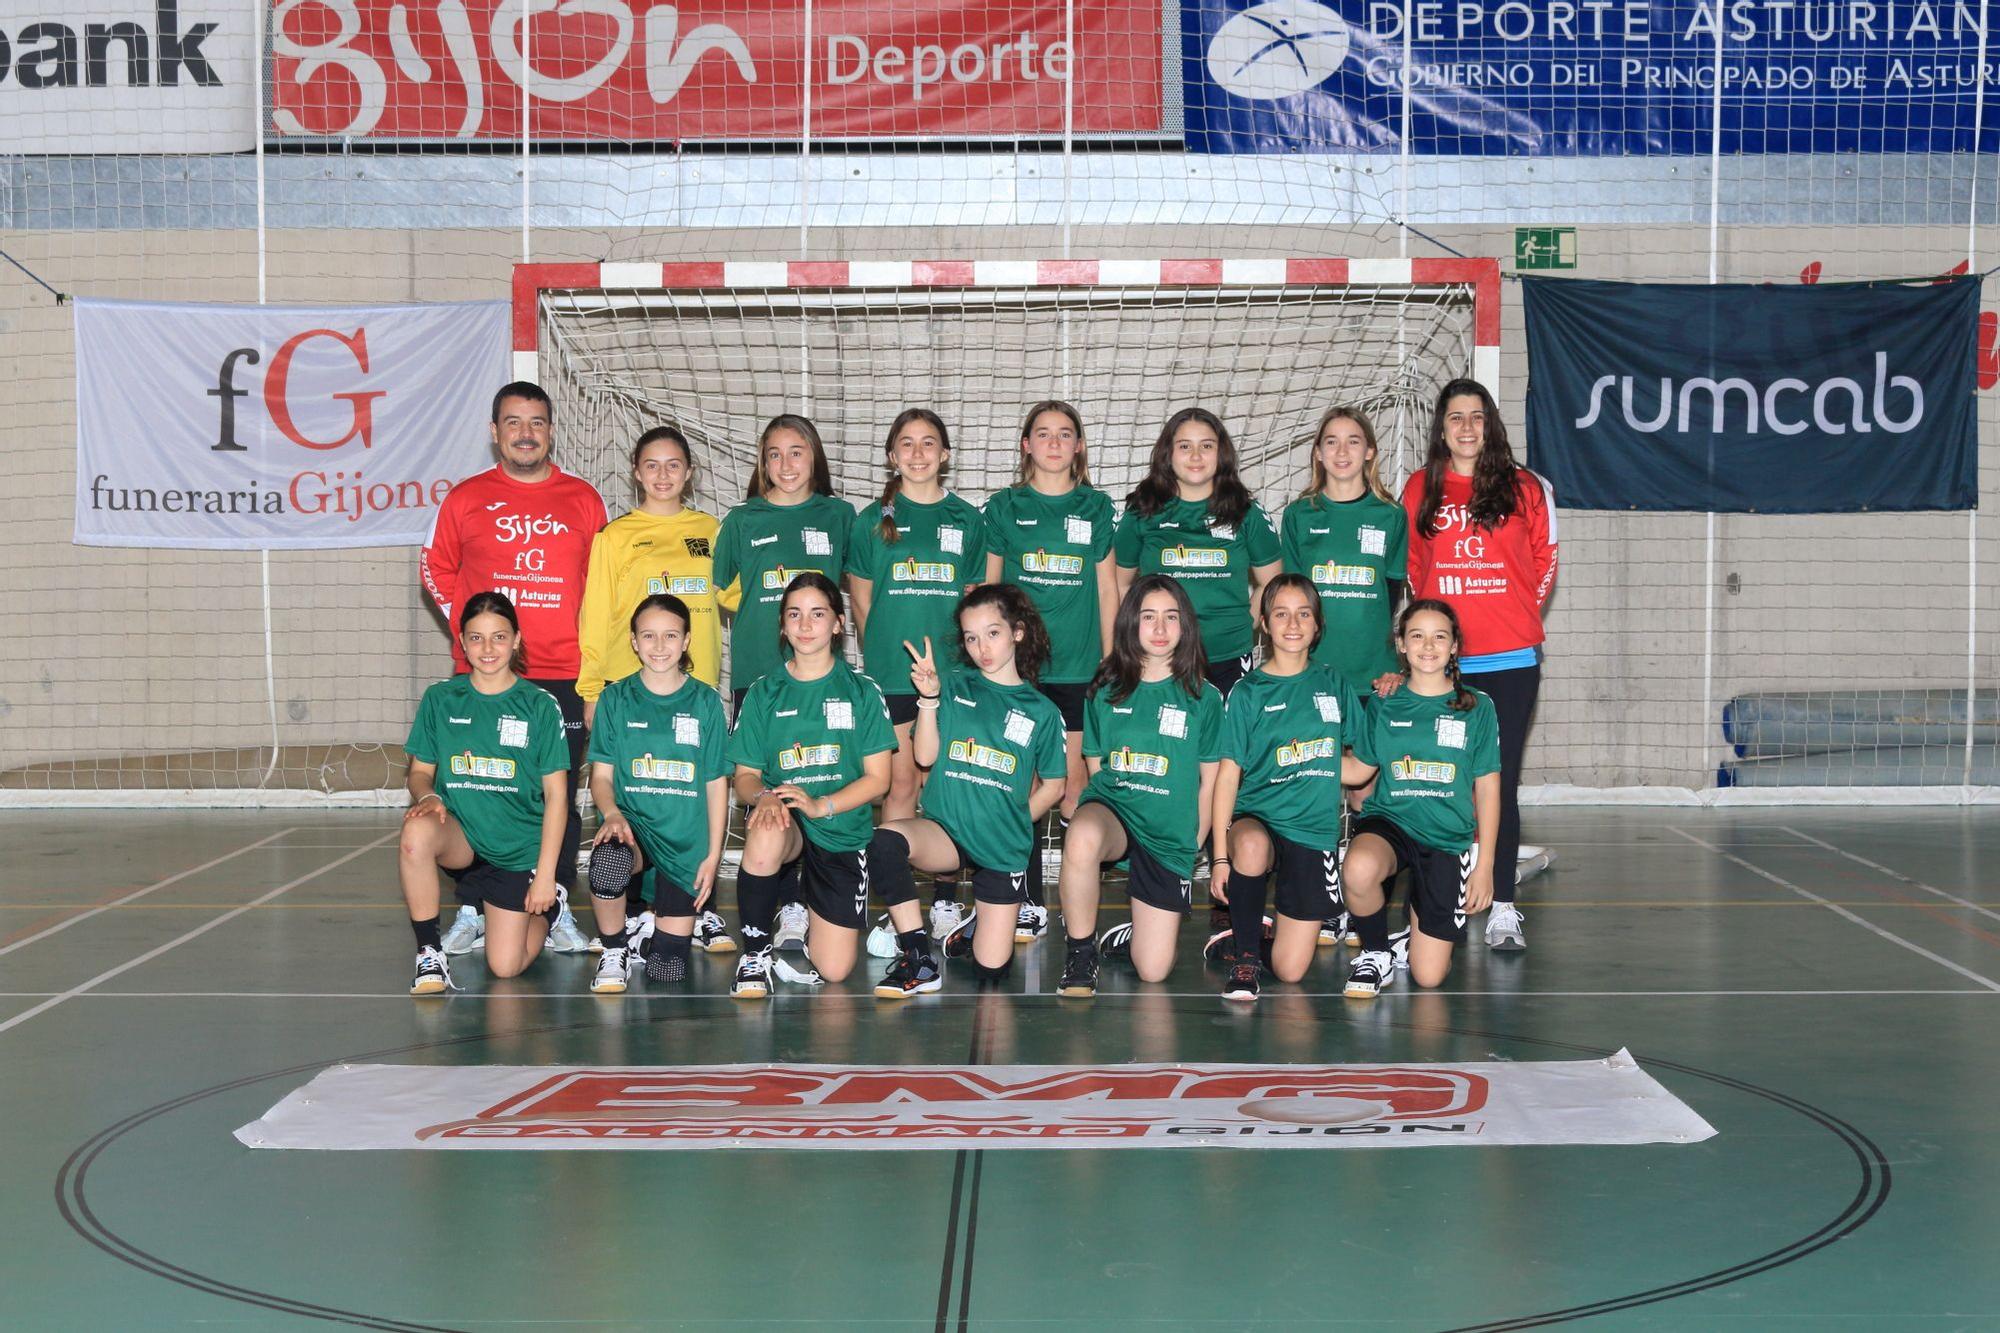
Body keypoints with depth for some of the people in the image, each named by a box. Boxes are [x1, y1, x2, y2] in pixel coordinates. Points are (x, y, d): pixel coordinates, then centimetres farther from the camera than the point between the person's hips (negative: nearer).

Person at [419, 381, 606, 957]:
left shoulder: (584, 499, 8)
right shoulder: (466, 499, 6)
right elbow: (436, 569, 15)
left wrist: (583, 636, 5)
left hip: (564, 676, 0)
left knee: (559, 796, 3)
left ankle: (558, 913, 12)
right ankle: (471, 914, 11)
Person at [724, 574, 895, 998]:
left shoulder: (862, 692, 3)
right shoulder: (763, 694, 6)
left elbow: (877, 779, -2)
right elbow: (745, 775, 3)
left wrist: (820, 805, -19)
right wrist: (762, 796, -22)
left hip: (843, 831, 0)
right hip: (784, 820, 0)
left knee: (833, 969, -9)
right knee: (765, 838, -41)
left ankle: (807, 924, 29)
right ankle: (756, 950, -17)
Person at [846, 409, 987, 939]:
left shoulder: (967, 519, 7)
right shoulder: (873, 520, 5)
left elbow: (975, 599, 11)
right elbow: (861, 601, 10)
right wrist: (881, 651, 6)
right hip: (891, 672, 0)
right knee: (901, 784, 2)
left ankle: (943, 899, 11)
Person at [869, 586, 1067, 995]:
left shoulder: (1040, 710, 5)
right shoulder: (953, 687, 6)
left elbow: (1052, 787, 11)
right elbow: (926, 756, -2)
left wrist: (1013, 823, 1)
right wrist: (929, 698, -13)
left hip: (1003, 848, 0)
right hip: (946, 832, 0)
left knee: (991, 969, -7)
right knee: (886, 840, -35)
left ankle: (978, 924, 31)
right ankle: (917, 960, -21)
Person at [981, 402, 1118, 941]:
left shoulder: (1096, 507, 8)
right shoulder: (1003, 507, 6)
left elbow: (1107, 589, 10)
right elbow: (987, 588, 10)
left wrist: (1110, 661, 7)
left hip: (1078, 665, 0)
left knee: (1074, 780, 0)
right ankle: (1030, 904, 6)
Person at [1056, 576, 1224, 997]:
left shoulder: (1203, 697, 4)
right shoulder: (1107, 692, 7)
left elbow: (1209, 781, 8)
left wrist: (1193, 846, 6)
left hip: (1170, 835, 0)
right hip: (1111, 808, 0)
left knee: (1153, 971, -6)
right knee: (1082, 839, -41)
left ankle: (1125, 936, 31)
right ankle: (1081, 953, -19)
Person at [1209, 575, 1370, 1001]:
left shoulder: (1334, 685, 8)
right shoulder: (1247, 692, 0)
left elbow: (1360, 765, 17)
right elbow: (1228, 775, -6)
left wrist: (1304, 767, 3)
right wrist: (1220, 855, -13)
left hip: (1314, 828, 2)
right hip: (1256, 819, -2)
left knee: (1290, 970, -7)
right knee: (1252, 847, -42)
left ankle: (1255, 935, 28)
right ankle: (1244, 954, -18)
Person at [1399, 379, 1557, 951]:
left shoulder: (1525, 487, 4)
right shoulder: (1419, 489, 8)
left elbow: (1545, 561, 13)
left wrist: (1520, 616, 7)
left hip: (1510, 659, -1)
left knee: (1500, 784, -1)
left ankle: (1503, 909, 3)